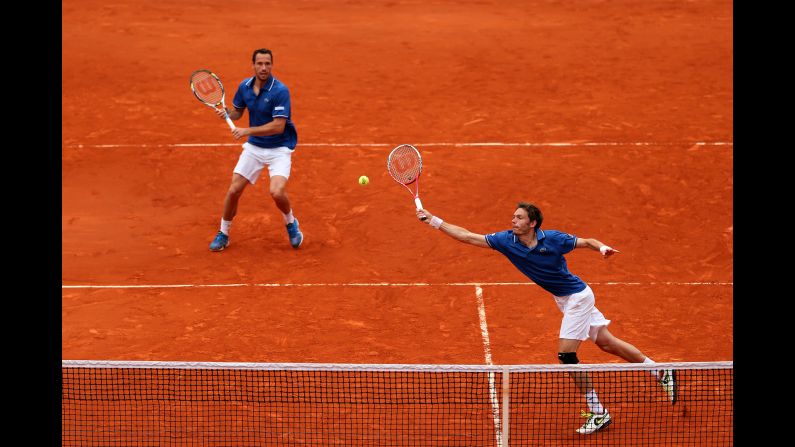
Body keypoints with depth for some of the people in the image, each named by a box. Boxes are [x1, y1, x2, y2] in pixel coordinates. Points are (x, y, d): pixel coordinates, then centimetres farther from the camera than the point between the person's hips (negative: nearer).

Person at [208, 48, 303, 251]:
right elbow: (237, 112, 14)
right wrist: (226, 113, -10)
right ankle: (223, 234, 20)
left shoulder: (280, 91, -21)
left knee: (277, 192, -24)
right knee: (234, 190, -1)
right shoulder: (245, 86, -2)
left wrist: (248, 130, -28)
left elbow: (278, 126, -25)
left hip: (279, 148, -5)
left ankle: (291, 223, 8)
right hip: (254, 146, 5)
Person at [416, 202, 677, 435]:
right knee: (607, 343, 14)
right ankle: (660, 371, 29)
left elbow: (586, 242, -9)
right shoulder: (506, 241, -9)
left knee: (566, 355, -11)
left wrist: (602, 248, -30)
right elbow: (468, 236, -10)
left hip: (578, 297, -6)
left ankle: (598, 413, 0)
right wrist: (433, 220, -17)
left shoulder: (553, 239, -22)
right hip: (565, 300, 6)